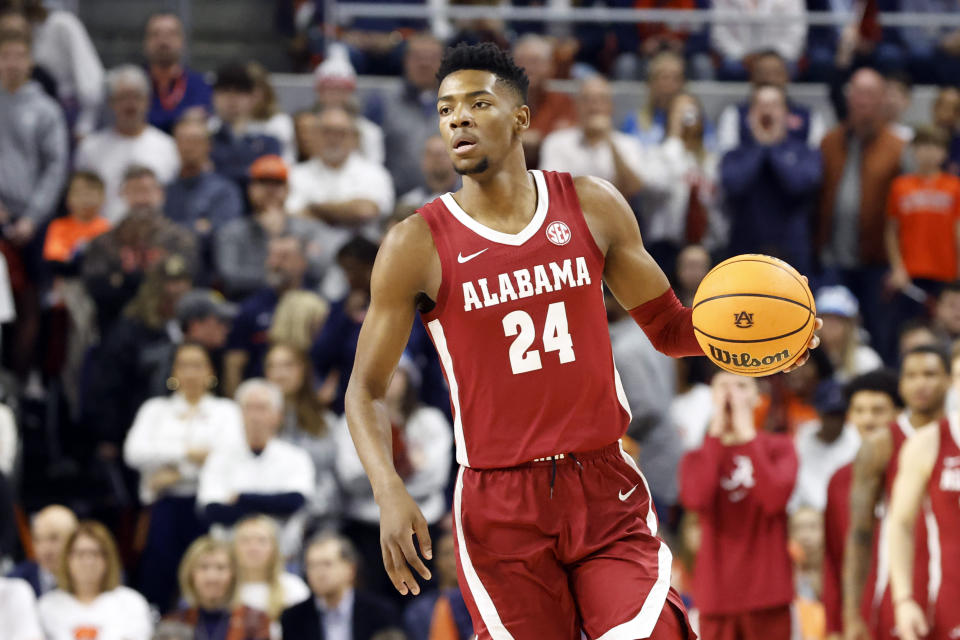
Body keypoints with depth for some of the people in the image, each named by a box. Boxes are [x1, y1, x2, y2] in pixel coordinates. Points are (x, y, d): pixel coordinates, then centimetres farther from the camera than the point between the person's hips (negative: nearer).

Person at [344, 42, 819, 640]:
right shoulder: (418, 245, -3)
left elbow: (668, 326, 15)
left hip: (607, 490, 1)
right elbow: (366, 390, 1)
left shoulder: (592, 206, 5)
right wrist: (390, 493, -15)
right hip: (501, 511, -1)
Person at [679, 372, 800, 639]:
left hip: (767, 592, -1)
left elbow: (775, 498, -12)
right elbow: (695, 498, -12)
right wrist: (716, 431, -6)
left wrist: (746, 434, -8)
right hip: (717, 594, 1)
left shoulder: (778, 447, 8)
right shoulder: (697, 458, 11)